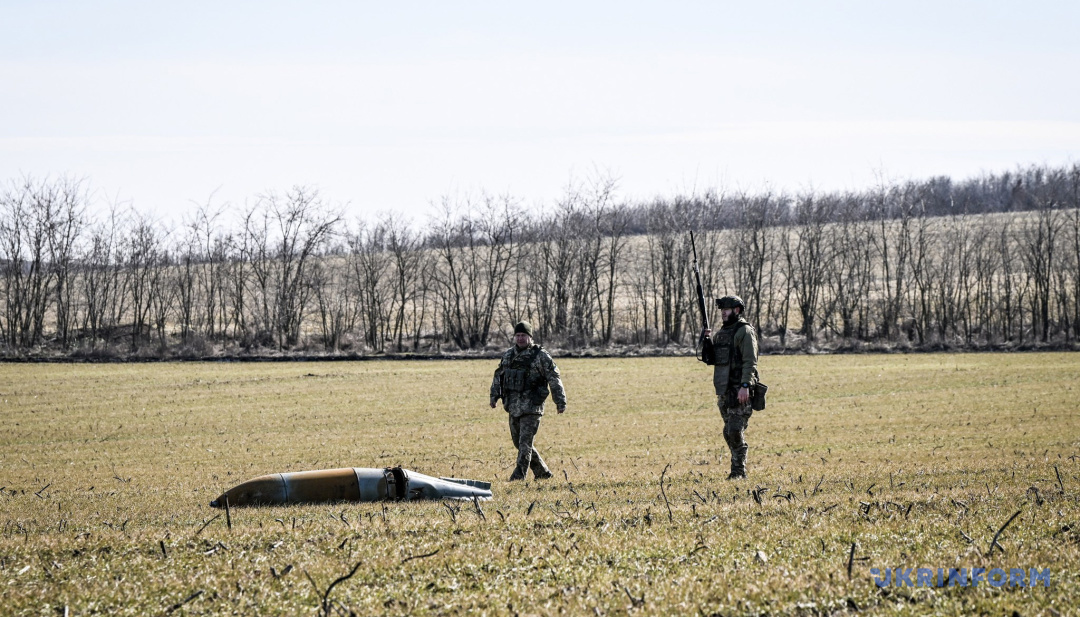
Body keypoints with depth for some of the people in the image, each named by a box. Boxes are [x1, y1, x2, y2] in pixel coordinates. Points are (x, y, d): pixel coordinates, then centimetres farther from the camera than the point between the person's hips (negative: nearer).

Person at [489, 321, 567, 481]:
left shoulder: (540, 356, -5)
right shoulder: (508, 355, 12)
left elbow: (554, 379, -6)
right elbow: (498, 376, 22)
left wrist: (560, 401, -10)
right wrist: (494, 396, 15)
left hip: (531, 406, -7)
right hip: (513, 406, 7)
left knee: (525, 443, -12)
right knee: (518, 442, 12)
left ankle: (519, 476, -13)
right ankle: (542, 472, 25)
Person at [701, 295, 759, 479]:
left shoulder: (745, 331, -8)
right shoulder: (721, 333, 17)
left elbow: (750, 361, -15)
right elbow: (710, 360, 19)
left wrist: (745, 385, -24)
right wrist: (707, 341, 3)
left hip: (739, 391, -8)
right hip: (724, 391, 8)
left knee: (736, 431, -12)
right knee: (729, 432, 9)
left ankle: (739, 471, -9)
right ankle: (738, 469, 16)